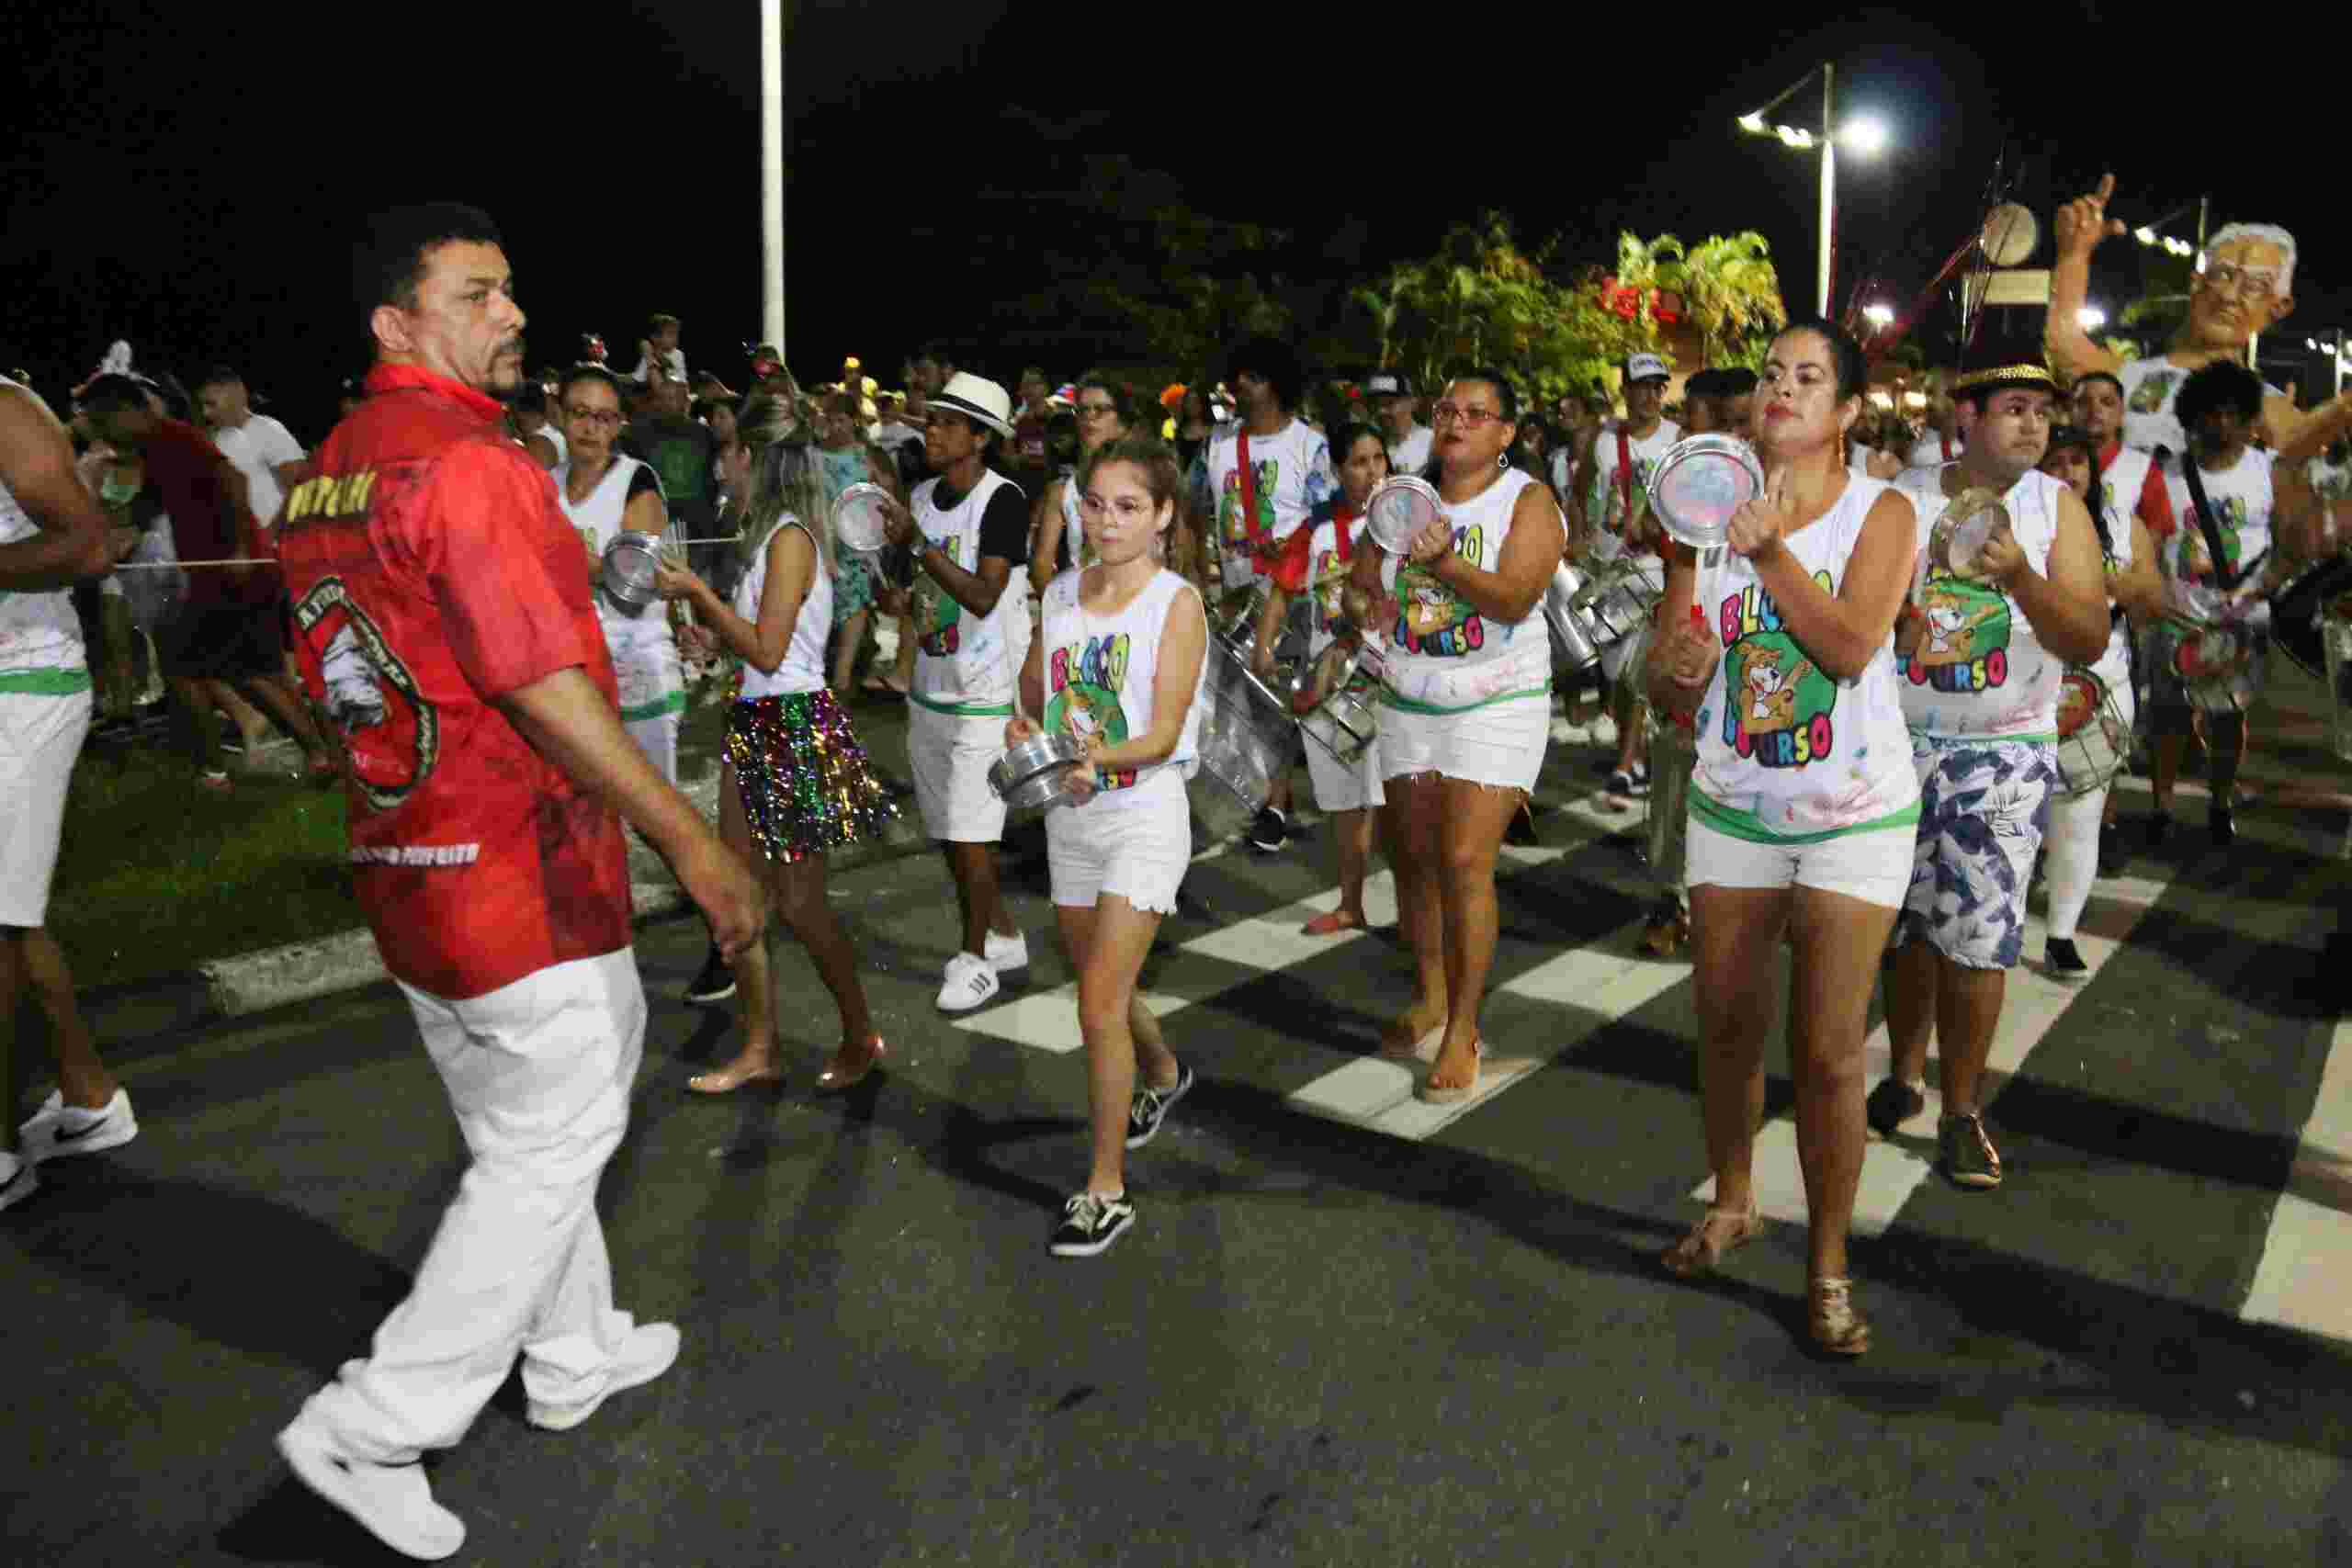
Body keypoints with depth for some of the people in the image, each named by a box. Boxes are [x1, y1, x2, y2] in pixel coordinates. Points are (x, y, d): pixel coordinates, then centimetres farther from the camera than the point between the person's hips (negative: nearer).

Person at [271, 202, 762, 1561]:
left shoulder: (326, 470, 11)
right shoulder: (472, 462, -18)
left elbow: (344, 676, 16)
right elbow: (545, 687, -23)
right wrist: (693, 841, -20)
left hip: (401, 862, 9)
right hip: (522, 872, -9)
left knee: (521, 1133, 22)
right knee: (552, 1148, 4)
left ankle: (574, 1357, 38)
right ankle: (376, 1426, 9)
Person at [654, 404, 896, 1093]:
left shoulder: (790, 537, -15)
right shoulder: (772, 532, 11)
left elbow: (768, 650, -19)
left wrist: (699, 593, -13)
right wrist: (714, 629, 9)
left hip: (795, 726, -9)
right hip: (755, 724, 9)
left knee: (798, 902, 1)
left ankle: (861, 1036, 19)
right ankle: (760, 1050, 20)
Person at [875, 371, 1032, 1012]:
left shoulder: (1002, 499, -15)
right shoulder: (923, 495, 7)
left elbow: (983, 597, -26)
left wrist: (917, 543, -30)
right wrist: (899, 597, -2)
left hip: (981, 694, -8)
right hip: (928, 688, 8)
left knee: (969, 832, -2)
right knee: (947, 829, 14)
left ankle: (975, 958, 14)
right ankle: (1003, 934, 31)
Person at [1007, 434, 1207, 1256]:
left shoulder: (1177, 603, -11)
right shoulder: (1059, 594, 5)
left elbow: (1163, 734, -17)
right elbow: (1033, 687, 14)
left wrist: (1099, 757, -35)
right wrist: (1021, 726, -8)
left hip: (1142, 812, -6)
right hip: (1069, 815, 6)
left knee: (1100, 1006, -9)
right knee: (1101, 987, 21)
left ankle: (1106, 1189, 4)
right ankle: (1163, 1074, 52)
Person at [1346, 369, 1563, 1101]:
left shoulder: (1528, 500, -7)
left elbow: (1515, 599, -21)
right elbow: (1364, 579, 14)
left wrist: (1442, 562, -34)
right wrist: (1382, 604, -5)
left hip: (1496, 707, -5)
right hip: (1407, 705, 5)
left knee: (1465, 862, -12)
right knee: (1412, 855, 9)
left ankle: (1462, 1027, -2)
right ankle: (1429, 995, 28)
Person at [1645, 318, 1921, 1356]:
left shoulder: (1879, 513, -5)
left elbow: (1851, 647, -22)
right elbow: (1671, 690, 1)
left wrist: (1771, 552, -33)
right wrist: (1673, 665, -22)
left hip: (1855, 816, -3)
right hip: (1732, 808, 3)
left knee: (1827, 1051, -3)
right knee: (1727, 1027, 12)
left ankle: (1828, 1263, 12)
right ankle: (1731, 1204, 35)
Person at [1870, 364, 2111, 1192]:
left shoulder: (2057, 507, -3)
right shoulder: (1902, 498, -1)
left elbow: (2089, 640, -11)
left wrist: (2021, 577, -27)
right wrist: (1889, 621, -18)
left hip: (2006, 755, -1)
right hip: (1901, 744, 1)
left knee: (1979, 936, -3)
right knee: (1907, 924, 11)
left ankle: (1961, 1113, 12)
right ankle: (1904, 1076, 30)